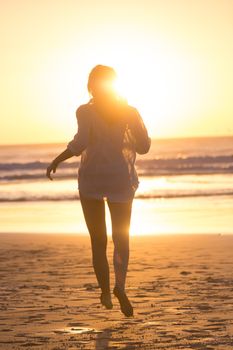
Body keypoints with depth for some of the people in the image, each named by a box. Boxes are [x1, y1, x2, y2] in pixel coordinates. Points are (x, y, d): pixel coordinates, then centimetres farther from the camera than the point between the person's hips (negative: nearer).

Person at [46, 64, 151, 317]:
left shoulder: (85, 111, -6)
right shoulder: (129, 111, 2)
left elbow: (80, 142, -20)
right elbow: (143, 146, 2)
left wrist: (57, 160, -6)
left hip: (91, 179, -1)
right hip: (121, 180, 1)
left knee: (98, 241, 12)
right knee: (121, 239, 7)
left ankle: (105, 291, 2)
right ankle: (120, 285, -19)